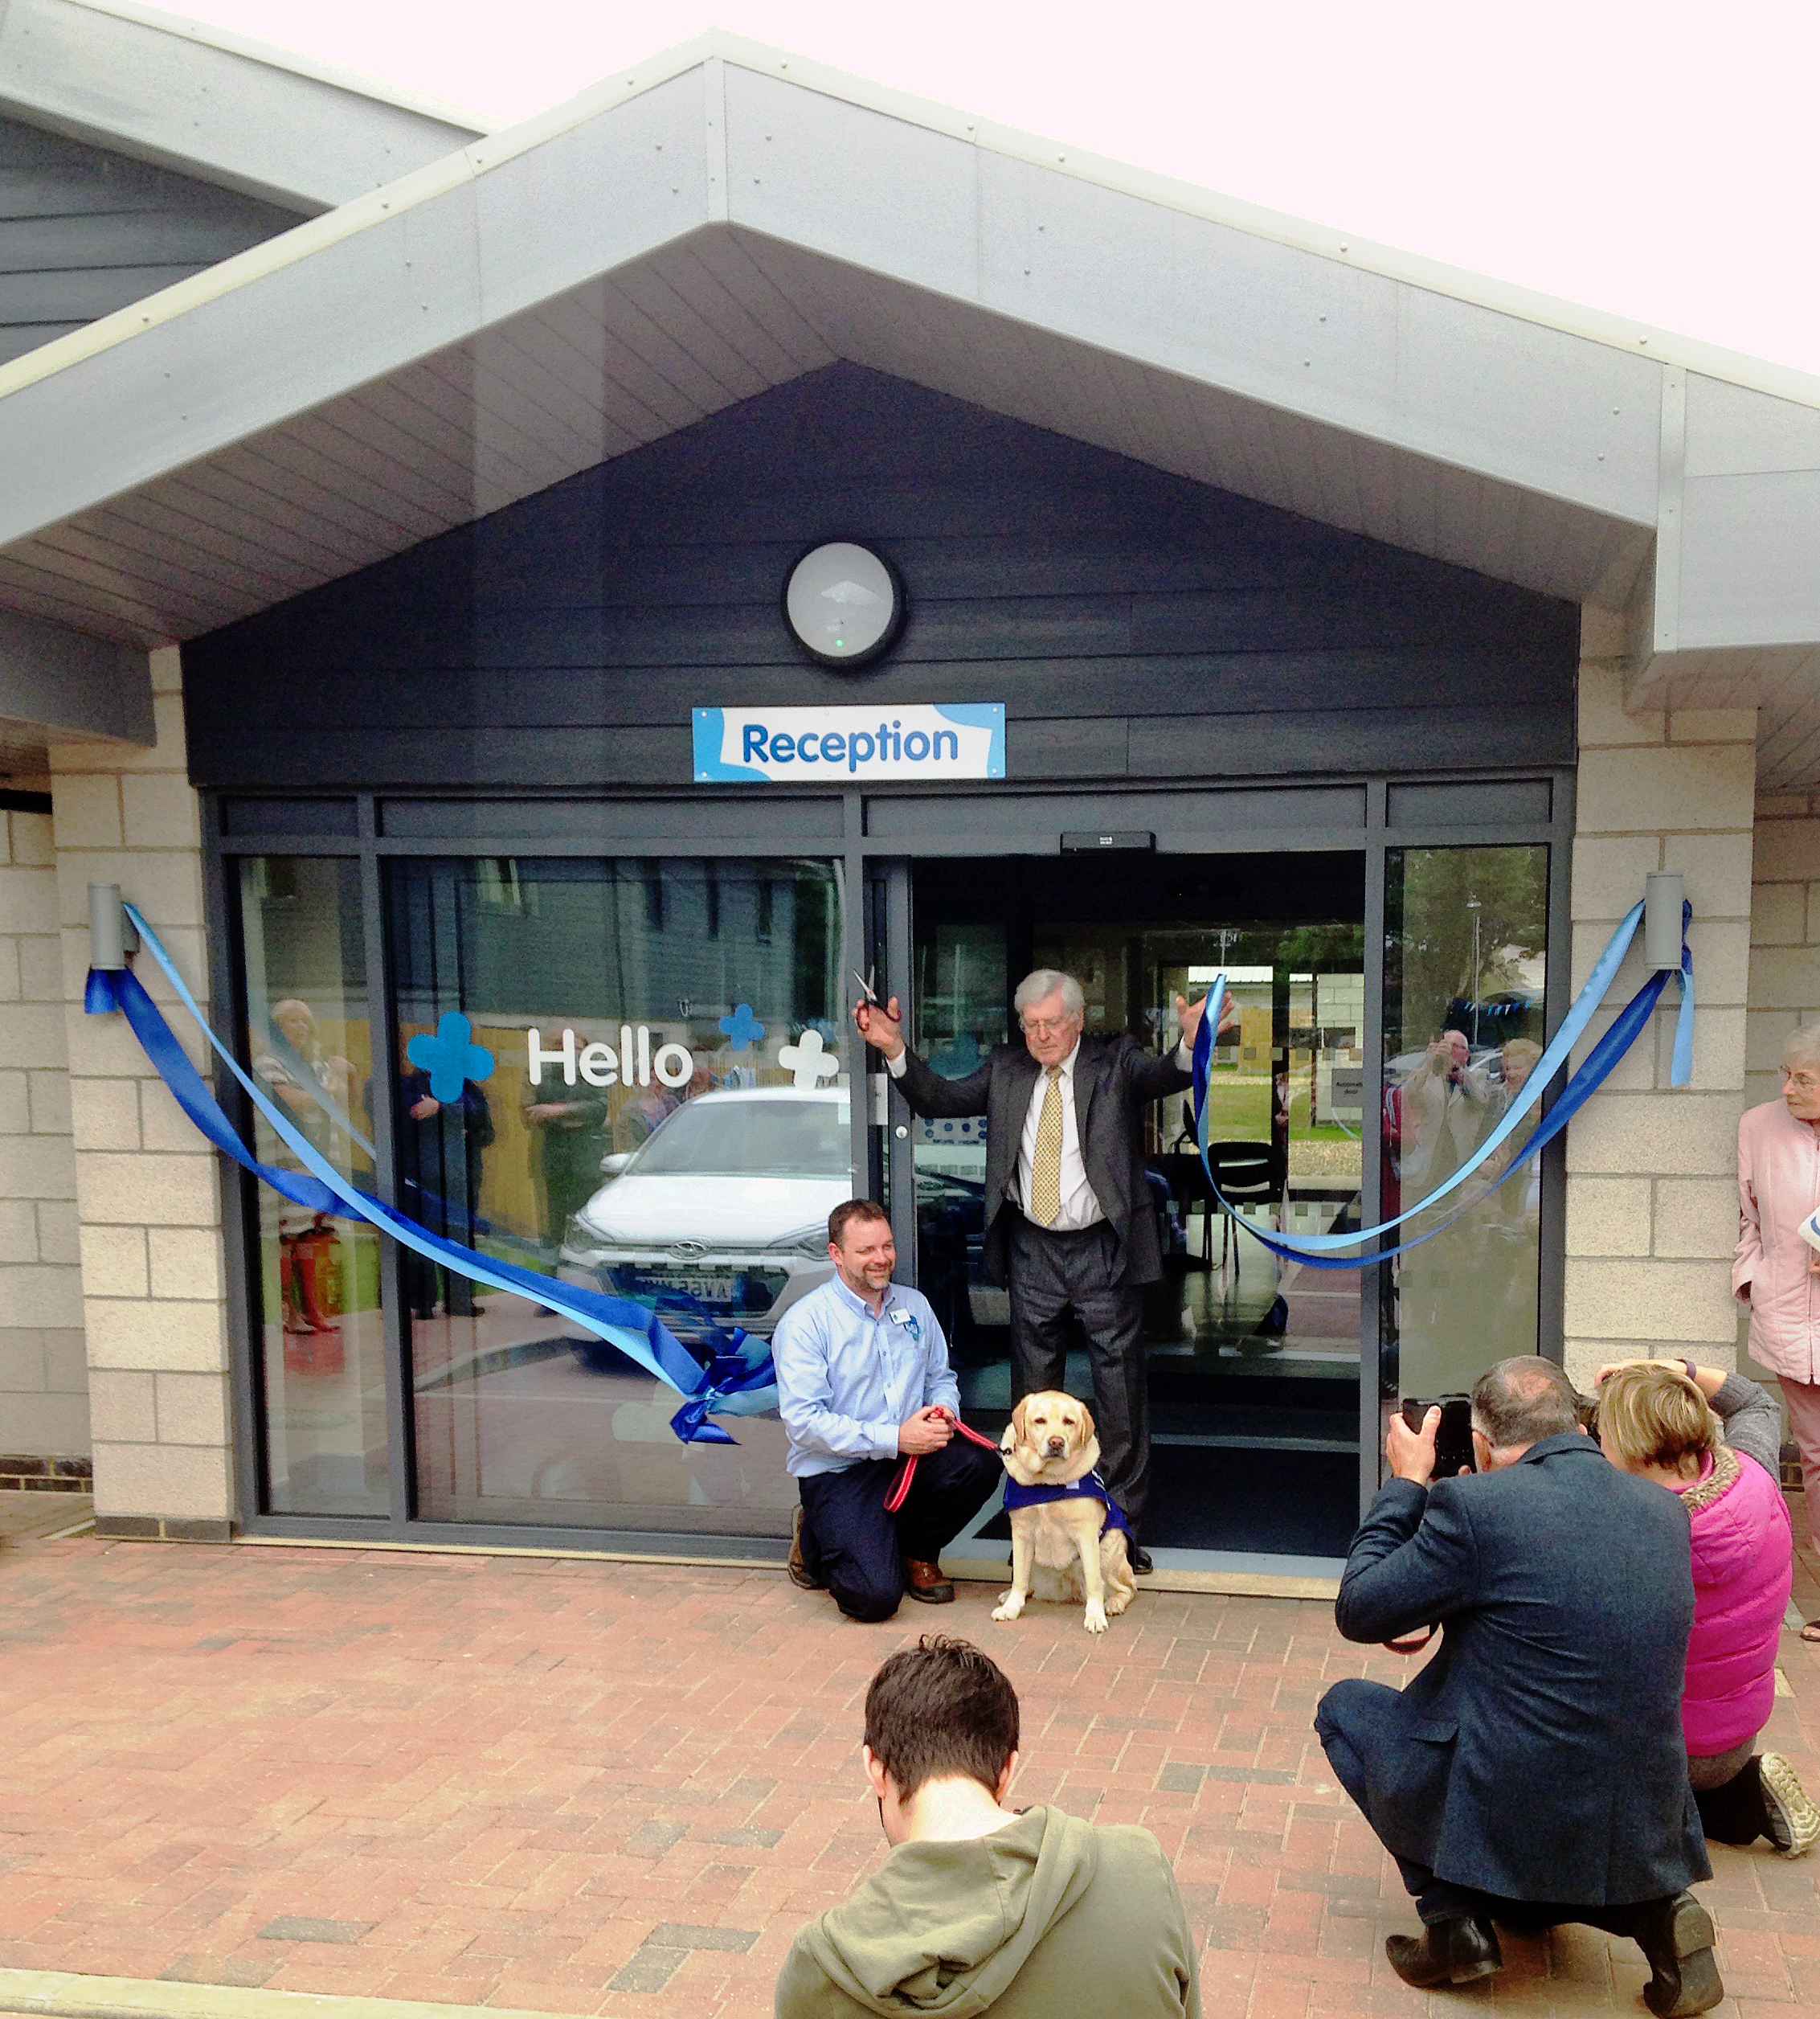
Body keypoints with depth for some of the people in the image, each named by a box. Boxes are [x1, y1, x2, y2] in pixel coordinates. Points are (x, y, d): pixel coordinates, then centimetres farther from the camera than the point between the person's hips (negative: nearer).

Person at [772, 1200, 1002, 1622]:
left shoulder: (914, 1306, 11)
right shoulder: (804, 1323, -10)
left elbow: (940, 1377, 20)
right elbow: (803, 1422, -17)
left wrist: (944, 1410, -6)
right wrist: (894, 1439, -22)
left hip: (911, 1458, 6)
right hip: (838, 1474, -5)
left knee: (981, 1461, -26)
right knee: (875, 1596, -24)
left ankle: (917, 1553, 4)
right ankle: (816, 1541, 12)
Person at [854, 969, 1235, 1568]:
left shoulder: (1116, 1063, -3)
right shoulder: (1005, 1069, 7)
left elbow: (1162, 1077, -20)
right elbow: (941, 1098, 4)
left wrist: (1189, 1046, -42)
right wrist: (895, 1051, -11)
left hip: (1104, 1252, -3)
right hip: (1031, 1252, 3)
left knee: (1121, 1396, 4)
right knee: (1034, 1398, 13)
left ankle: (1124, 1531, 16)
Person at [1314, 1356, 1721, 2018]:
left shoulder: (1473, 1505, -16)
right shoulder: (1666, 1512, 4)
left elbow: (1358, 1611, -5)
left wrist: (1405, 1485, 5)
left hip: (1508, 1812, -6)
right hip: (1646, 1830, 7)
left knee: (1344, 1706, 18)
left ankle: (1453, 1914, 7)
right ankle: (1651, 1909, 9)